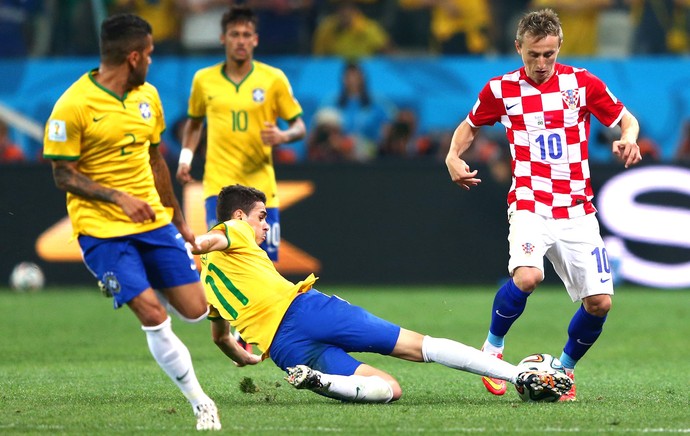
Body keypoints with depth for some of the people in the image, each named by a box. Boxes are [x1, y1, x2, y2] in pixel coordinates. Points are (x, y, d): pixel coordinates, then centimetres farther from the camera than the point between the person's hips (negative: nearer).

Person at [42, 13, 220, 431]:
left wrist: (179, 222, 21)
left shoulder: (147, 96, 8)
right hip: (102, 229, -6)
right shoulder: (73, 106, -13)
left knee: (194, 310, 0)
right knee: (153, 316, -15)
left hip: (154, 222, 6)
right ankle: (201, 404, -2)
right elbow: (64, 176, -10)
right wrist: (119, 198, -23)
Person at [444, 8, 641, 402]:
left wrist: (629, 139, -13)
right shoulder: (500, 90, 2)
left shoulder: (582, 83, 0)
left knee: (599, 302, -5)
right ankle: (492, 348, -4)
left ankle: (565, 368, 21)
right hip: (529, 204, -2)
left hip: (577, 210, 2)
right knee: (527, 277, -30)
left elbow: (627, 119, 10)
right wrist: (453, 156, 1)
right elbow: (470, 126, 19)